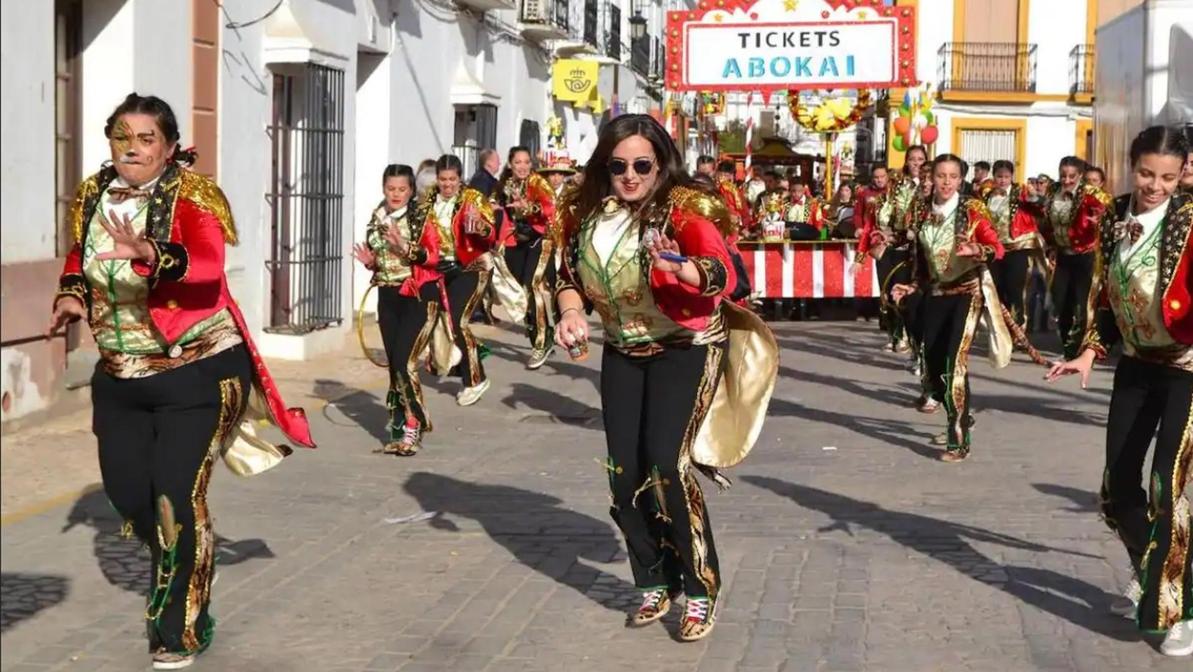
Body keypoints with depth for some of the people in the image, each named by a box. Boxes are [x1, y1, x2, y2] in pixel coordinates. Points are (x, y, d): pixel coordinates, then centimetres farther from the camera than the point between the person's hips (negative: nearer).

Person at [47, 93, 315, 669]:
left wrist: (152, 254, -53)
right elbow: (79, 255, 22)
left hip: (196, 370, -6)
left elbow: (209, 265, -34)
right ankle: (177, 573, 40)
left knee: (178, 496, -9)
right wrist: (71, 294, 2)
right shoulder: (92, 197, 2)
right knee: (125, 489, 10)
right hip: (119, 373, 6)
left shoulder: (191, 196, -16)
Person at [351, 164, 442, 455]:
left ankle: (414, 427, -6)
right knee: (393, 364, 7)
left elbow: (434, 255, -16)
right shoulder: (377, 220, 10)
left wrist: (406, 249, -29)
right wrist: (370, 262, -2)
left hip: (418, 297, -6)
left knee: (405, 362, -15)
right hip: (387, 297, 6)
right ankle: (399, 426, 15)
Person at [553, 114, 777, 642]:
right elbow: (569, 275, 11)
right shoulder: (586, 214, -2)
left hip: (686, 348, -6)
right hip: (622, 352, 6)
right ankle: (655, 584, 23)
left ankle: (701, 589, -3)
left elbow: (723, 273, -30)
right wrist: (571, 311, -10)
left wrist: (681, 267, -50)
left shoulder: (684, 208, -18)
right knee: (625, 471, 5)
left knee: (667, 463, -17)